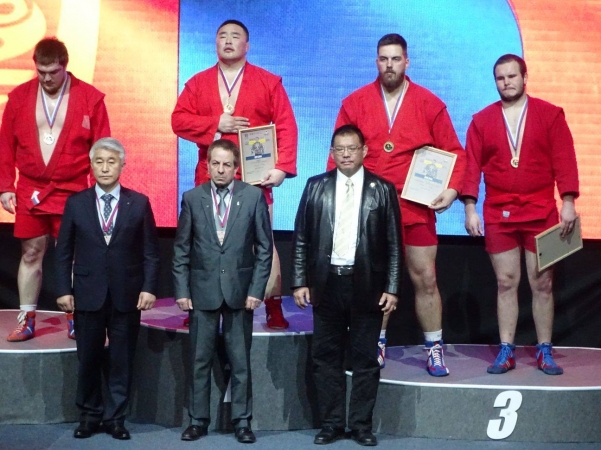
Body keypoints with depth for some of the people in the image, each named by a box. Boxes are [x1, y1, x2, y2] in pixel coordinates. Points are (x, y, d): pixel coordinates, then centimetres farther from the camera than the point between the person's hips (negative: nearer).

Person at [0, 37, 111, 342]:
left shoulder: (90, 98, -3)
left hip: (72, 193, -2)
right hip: (29, 192, 2)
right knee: (31, 254, 7)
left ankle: (75, 321, 14)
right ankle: (27, 321, 16)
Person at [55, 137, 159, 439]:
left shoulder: (139, 203, 2)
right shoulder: (76, 203, 4)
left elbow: (150, 251, 2)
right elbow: (64, 251, 5)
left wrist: (149, 287, -7)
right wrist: (63, 290, -2)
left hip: (127, 295, -1)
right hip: (88, 294, 1)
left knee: (122, 360, 6)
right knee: (88, 359, 8)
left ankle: (115, 417, 17)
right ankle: (89, 416, 23)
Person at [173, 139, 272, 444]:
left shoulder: (253, 196, -1)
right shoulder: (192, 198, 2)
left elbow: (264, 247, 0)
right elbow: (181, 249, 4)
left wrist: (257, 289, -6)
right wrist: (181, 290, -2)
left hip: (239, 289, -1)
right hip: (202, 289, 1)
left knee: (240, 361, 7)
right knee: (200, 360, 8)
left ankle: (241, 420, 17)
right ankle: (198, 419, 18)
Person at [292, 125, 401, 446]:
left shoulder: (382, 189, 2)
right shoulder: (316, 186, 6)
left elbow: (394, 244, 2)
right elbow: (301, 238, 6)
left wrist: (391, 288, -3)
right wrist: (300, 281, 0)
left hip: (366, 284, -1)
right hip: (326, 282, 1)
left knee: (366, 359, 5)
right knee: (326, 356, 7)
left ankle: (361, 425, 16)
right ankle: (331, 423, 18)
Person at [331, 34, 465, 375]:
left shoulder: (430, 104, 0)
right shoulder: (355, 104, 1)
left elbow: (454, 152, 2)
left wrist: (452, 188, -12)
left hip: (417, 208, -1)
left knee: (425, 280, 2)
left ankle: (435, 349, 14)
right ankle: (377, 345, 22)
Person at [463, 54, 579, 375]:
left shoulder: (550, 114, 2)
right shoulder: (481, 121, 5)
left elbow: (564, 161, -2)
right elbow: (472, 166, 2)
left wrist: (568, 202, -10)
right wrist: (470, 208, -5)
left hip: (541, 213, -1)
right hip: (498, 215, 1)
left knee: (542, 284, 4)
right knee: (506, 283, 4)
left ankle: (545, 352, 13)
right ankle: (506, 352, 10)